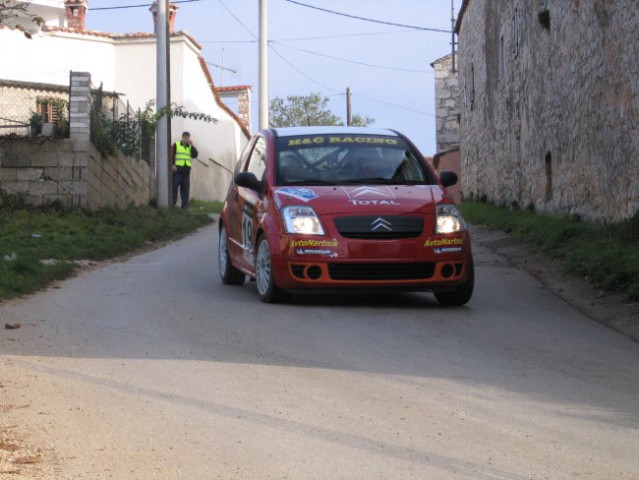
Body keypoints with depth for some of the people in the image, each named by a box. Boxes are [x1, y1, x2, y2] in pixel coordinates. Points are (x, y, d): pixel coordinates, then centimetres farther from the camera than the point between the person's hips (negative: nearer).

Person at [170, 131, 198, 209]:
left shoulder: (190, 147, 18)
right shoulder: (176, 145, 5)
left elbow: (195, 155, 4)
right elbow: (171, 155, -4)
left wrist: (192, 146, -2)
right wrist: (172, 165, -16)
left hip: (186, 170, 4)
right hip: (177, 169, -4)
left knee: (185, 188, 5)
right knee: (174, 187, -6)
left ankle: (185, 205, 9)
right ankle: (172, 204, -2)